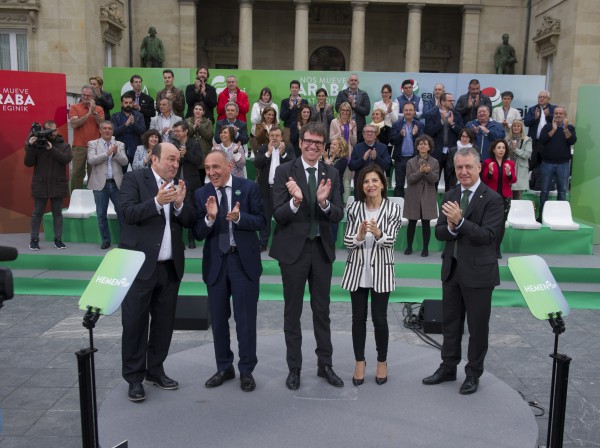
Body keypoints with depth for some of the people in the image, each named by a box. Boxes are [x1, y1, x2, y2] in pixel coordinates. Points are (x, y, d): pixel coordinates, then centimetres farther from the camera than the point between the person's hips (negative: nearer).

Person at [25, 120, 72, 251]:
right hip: (40, 185, 0)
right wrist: (30, 146, -16)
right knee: (37, 213, 5)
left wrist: (52, 149, -21)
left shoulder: (64, 145, 4)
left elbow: (66, 159, -14)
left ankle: (58, 239, 14)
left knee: (57, 213, 7)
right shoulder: (37, 144, 2)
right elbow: (28, 163, -5)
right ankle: (34, 239, 12)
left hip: (58, 185, 1)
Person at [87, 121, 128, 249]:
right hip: (100, 184, -1)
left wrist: (116, 153, -17)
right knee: (101, 214, 5)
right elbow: (91, 160, -11)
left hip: (116, 183, 1)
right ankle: (106, 240, 16)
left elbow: (125, 162, -1)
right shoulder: (93, 144, 5)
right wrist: (107, 153, -17)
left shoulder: (120, 145, 10)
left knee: (121, 212, 3)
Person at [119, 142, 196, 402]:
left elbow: (190, 222, 4)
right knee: (135, 322, 3)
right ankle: (134, 378, 15)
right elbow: (128, 212, -16)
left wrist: (180, 203, -14)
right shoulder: (134, 179, -3)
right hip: (140, 264, -5)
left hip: (170, 266, 5)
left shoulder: (180, 185, 10)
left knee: (164, 322, 12)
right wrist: (157, 201, -28)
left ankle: (155, 370, 28)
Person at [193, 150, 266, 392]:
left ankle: (246, 370, 18)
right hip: (215, 262, 3)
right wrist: (210, 218, -22)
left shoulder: (249, 187, -4)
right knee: (218, 318, 12)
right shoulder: (201, 194, 1)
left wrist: (239, 218, -24)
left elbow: (260, 222, -6)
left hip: (244, 260, -2)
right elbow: (199, 234, -3)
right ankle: (224, 367, 29)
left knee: (245, 318, 4)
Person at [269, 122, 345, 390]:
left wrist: (324, 202, -24)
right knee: (293, 311, 9)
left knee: (322, 310, 13)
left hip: (322, 249, 3)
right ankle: (294, 368, 22)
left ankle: (325, 365, 27)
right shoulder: (284, 172, -6)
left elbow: (338, 215, -4)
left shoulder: (331, 174, 2)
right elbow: (278, 215, -12)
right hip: (293, 249, -2)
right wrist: (295, 201, -30)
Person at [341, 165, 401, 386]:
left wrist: (378, 233, -34)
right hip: (357, 270, 2)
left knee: (380, 319, 5)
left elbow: (390, 241, -13)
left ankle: (382, 361, 26)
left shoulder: (393, 209, -6)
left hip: (380, 271, -1)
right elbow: (347, 242, -4)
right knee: (358, 318, 9)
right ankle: (359, 361, 26)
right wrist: (359, 236, -25)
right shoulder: (354, 208, -2)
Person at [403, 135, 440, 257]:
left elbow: (435, 179, -7)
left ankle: (425, 248, 12)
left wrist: (428, 172, -26)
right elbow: (409, 179, -8)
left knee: (426, 223, 2)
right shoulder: (411, 162, 2)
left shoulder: (435, 162, 2)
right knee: (412, 223, 5)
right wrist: (420, 171, -22)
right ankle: (409, 247, 18)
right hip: (413, 196, 0)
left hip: (428, 197, 0)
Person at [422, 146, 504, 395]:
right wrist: (450, 227, -20)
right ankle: (448, 368, 33)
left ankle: (473, 373, 26)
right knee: (450, 322, 16)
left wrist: (460, 222, -30)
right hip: (452, 269, 5)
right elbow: (439, 233, 1)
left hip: (478, 272, -5)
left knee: (477, 326, 9)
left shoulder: (492, 199, -12)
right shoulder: (450, 196, 6)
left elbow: (488, 235, -21)